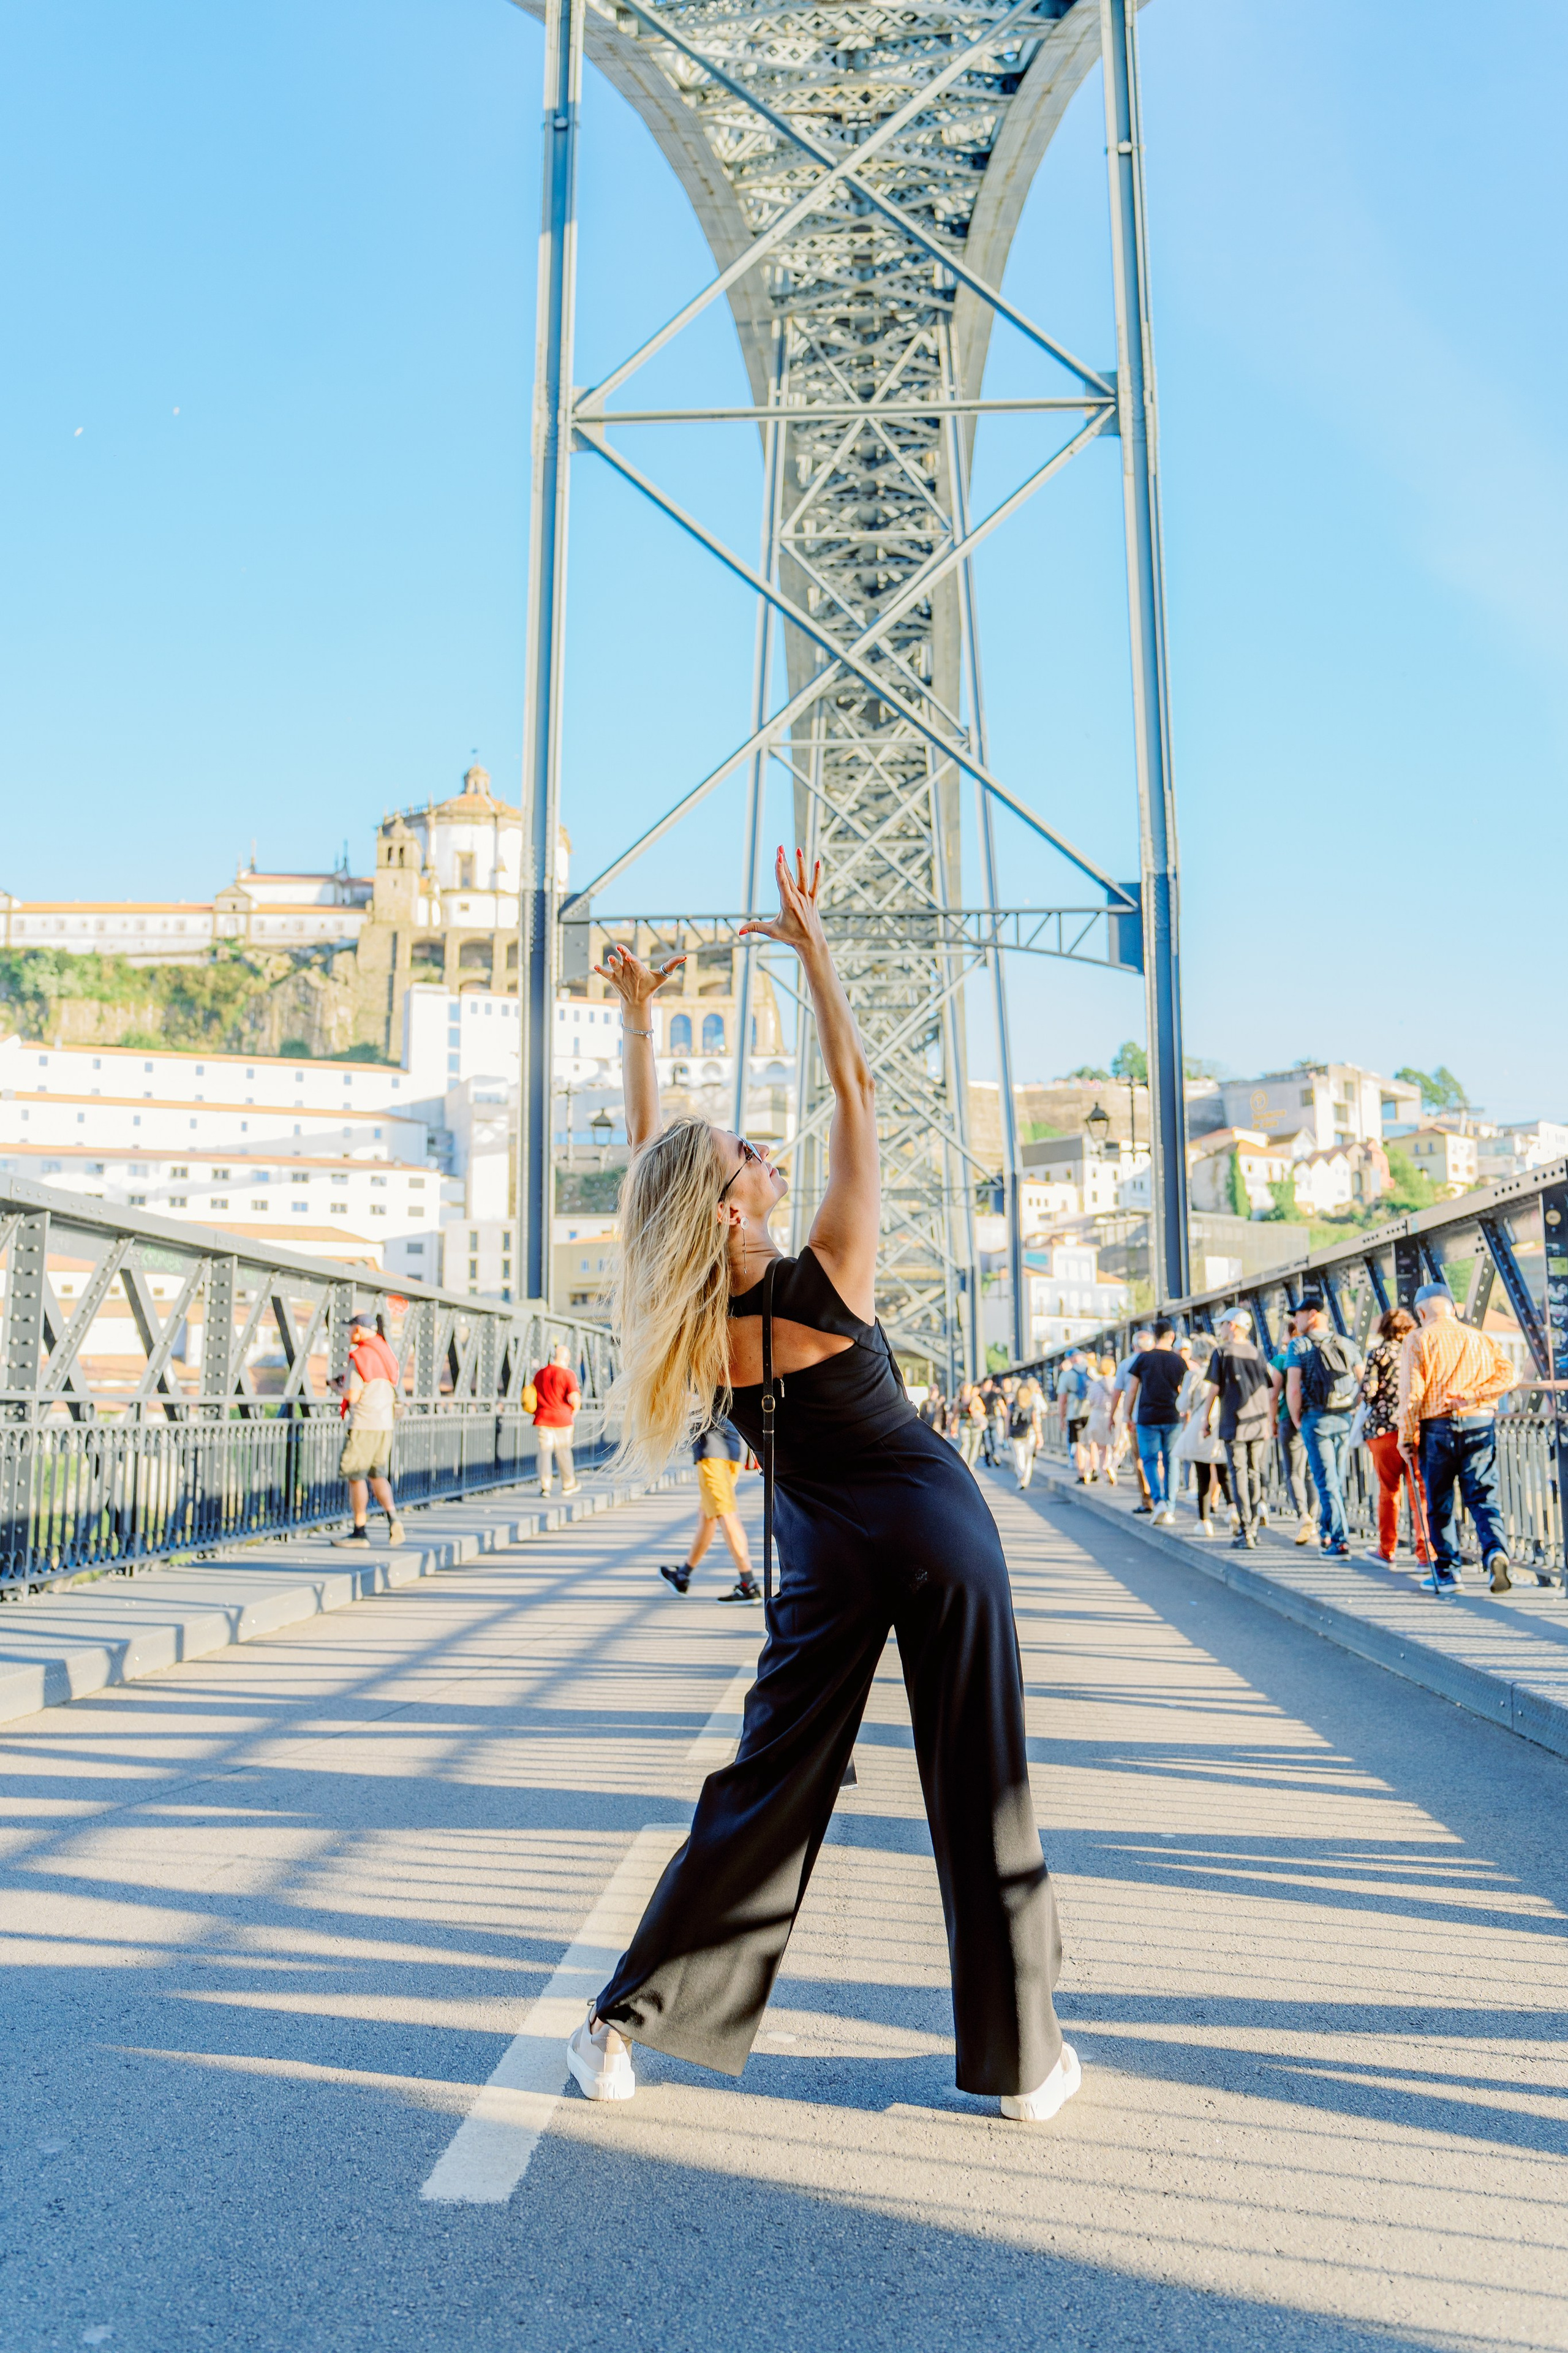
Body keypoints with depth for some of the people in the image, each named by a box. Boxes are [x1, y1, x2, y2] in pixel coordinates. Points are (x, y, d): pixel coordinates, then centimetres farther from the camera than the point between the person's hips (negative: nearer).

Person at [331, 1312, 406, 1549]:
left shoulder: (359, 1357, -12)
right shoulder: (386, 1354, 12)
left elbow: (352, 1396, -16)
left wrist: (338, 1387, 6)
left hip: (363, 1425, -8)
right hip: (385, 1425, 8)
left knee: (356, 1476, 1)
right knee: (377, 1475, 15)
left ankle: (360, 1532, 4)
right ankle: (392, 1518, -5)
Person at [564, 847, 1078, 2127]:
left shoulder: (693, 1324, -9)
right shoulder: (828, 1278, -18)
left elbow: (648, 1151, 3)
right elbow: (855, 1087, -13)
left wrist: (640, 1018, 10)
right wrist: (813, 942, -7)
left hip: (829, 1553, 3)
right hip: (941, 1527, -3)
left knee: (772, 1784, 12)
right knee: (982, 1792, 6)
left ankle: (627, 2021, 15)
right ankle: (1022, 2057, 17)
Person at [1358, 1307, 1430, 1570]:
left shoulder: (1378, 1353, -2)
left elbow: (1368, 1393, -9)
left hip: (1385, 1427, -2)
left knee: (1388, 1491, 9)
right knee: (1420, 1491, 3)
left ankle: (1387, 1551, 17)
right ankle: (1426, 1553, -2)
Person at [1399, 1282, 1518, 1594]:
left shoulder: (1420, 1339, 0)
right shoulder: (1480, 1338, 13)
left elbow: (1412, 1392, -7)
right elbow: (1508, 1375, 1)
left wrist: (1406, 1436, -2)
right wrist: (1472, 1394, -5)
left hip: (1438, 1427, -3)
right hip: (1481, 1425, 3)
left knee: (1439, 1503, 8)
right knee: (1484, 1497, 4)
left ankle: (1446, 1572, 11)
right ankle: (1496, 1552, -19)